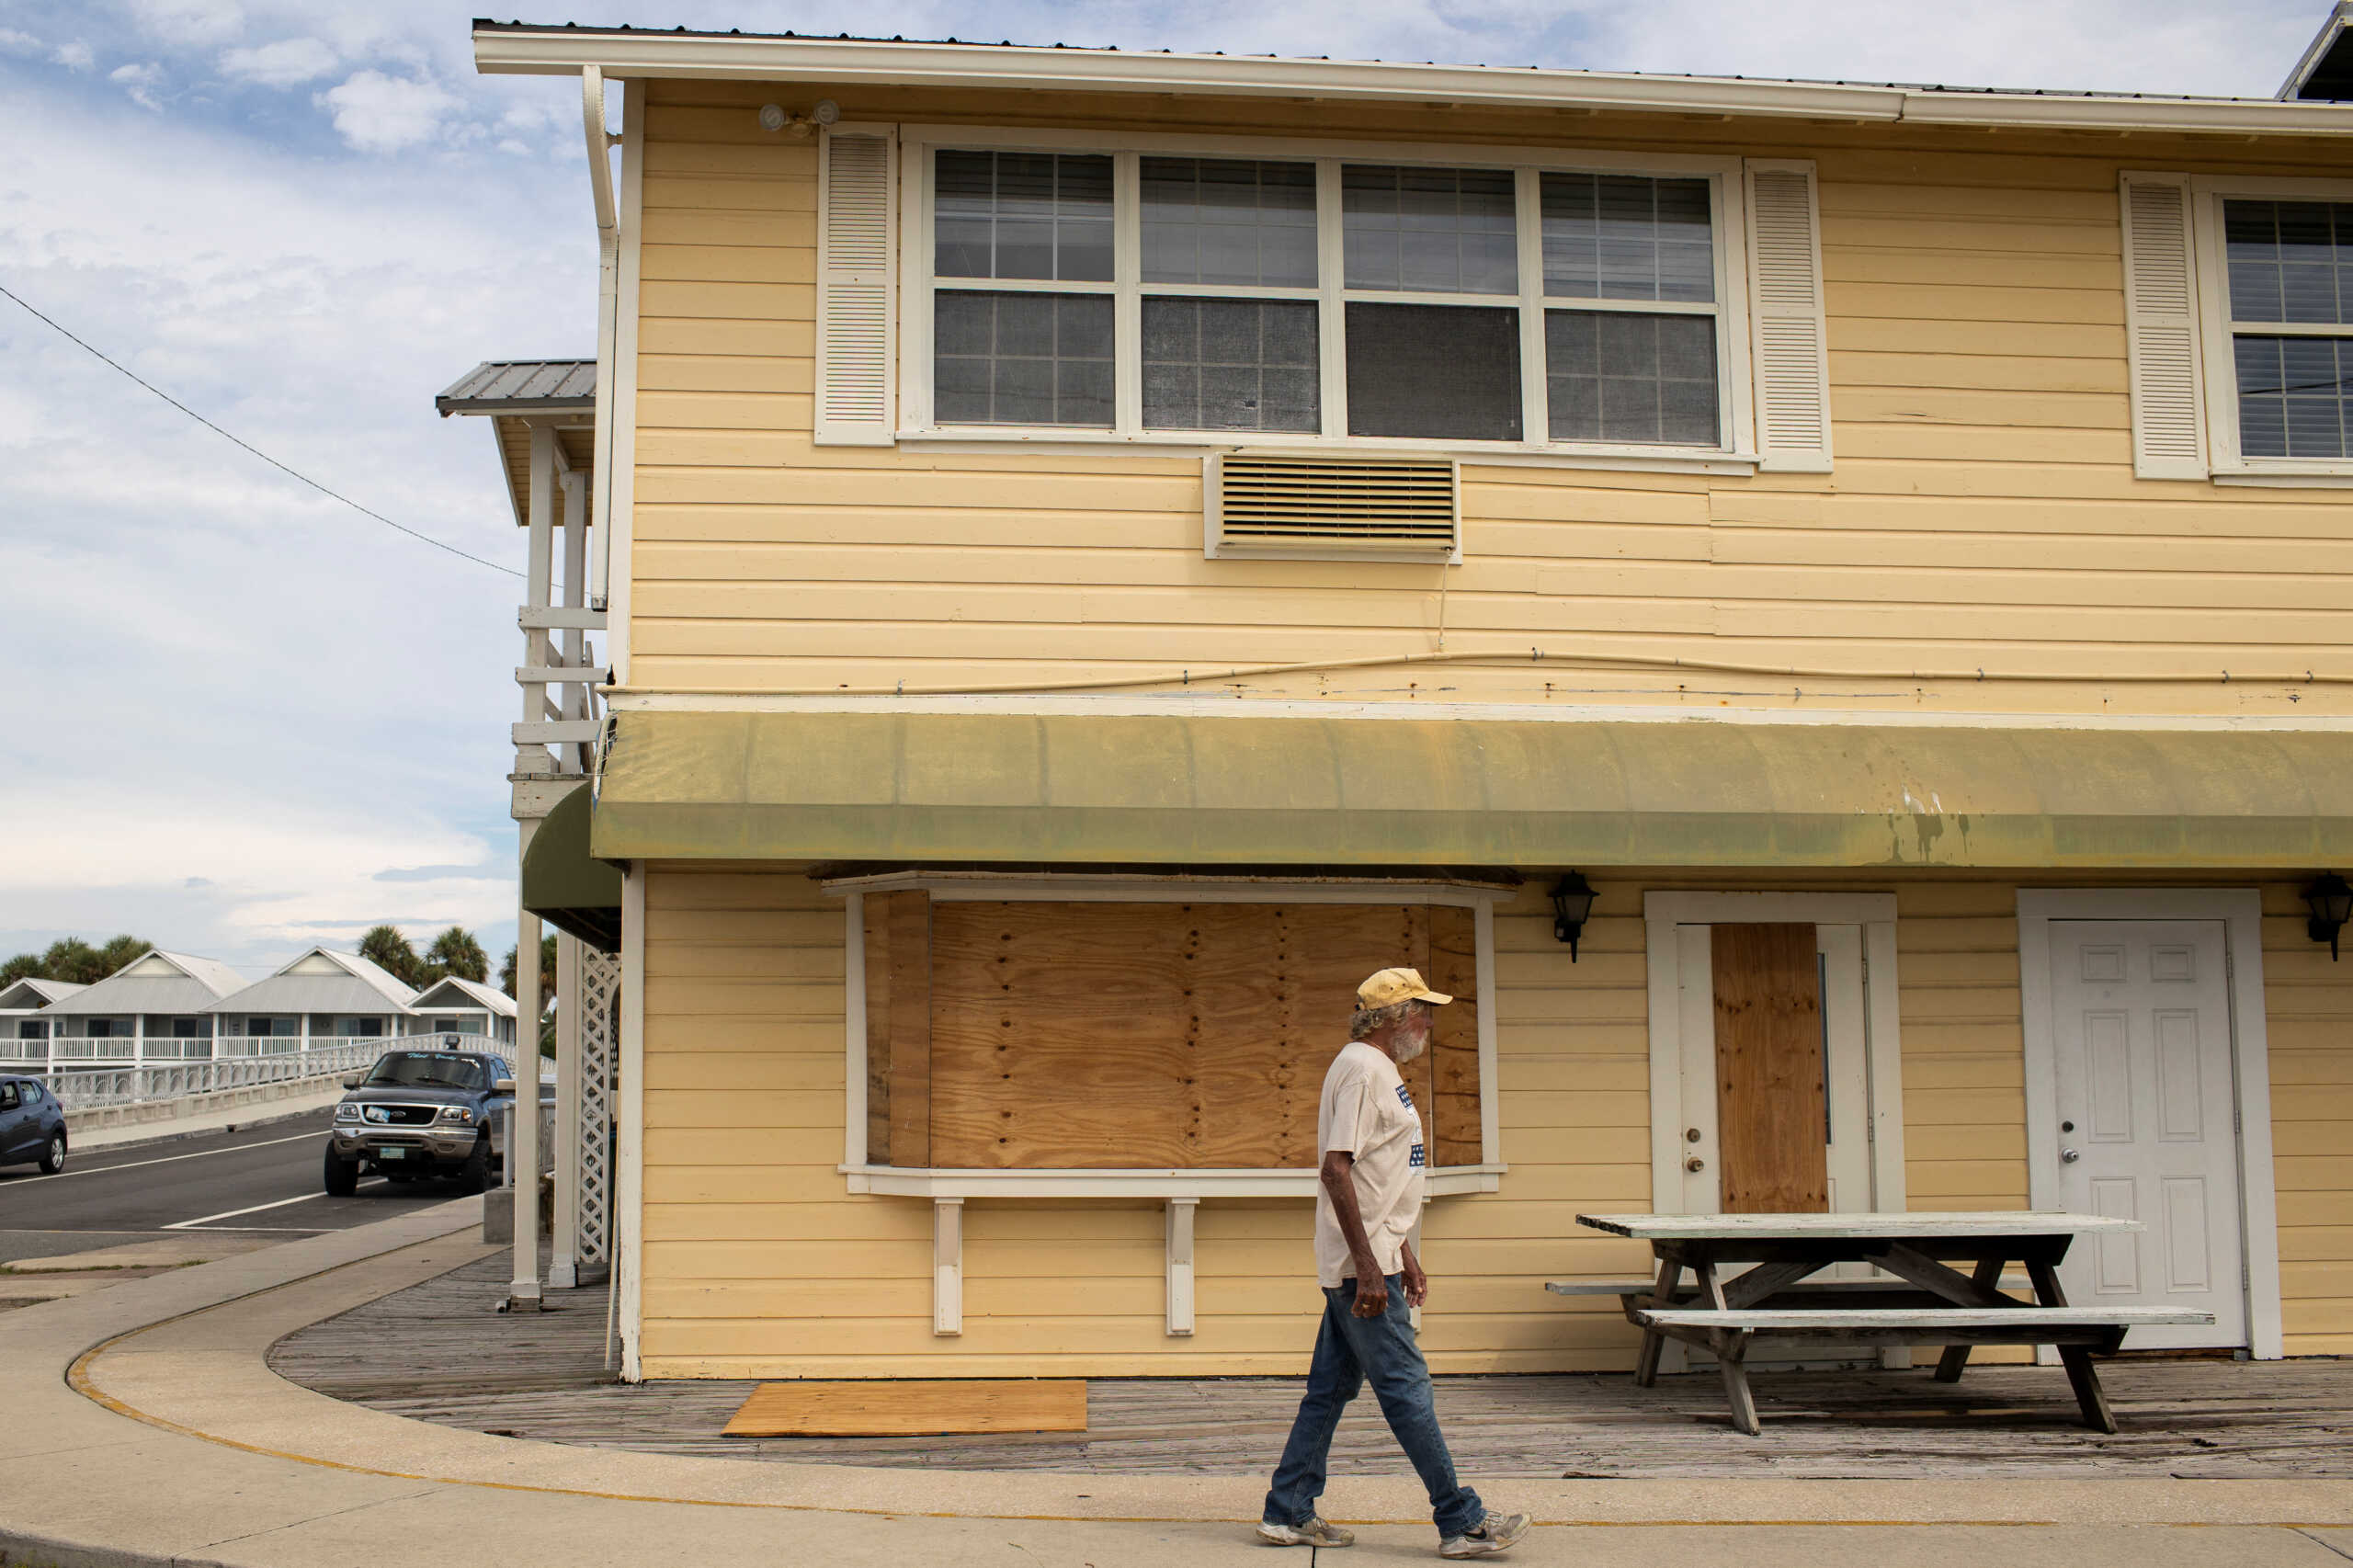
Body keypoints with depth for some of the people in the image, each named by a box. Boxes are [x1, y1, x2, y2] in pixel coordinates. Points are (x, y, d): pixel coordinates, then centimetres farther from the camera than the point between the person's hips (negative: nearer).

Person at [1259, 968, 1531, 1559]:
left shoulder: (1380, 1071, 19)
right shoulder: (1361, 1068, -14)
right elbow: (1337, 1168, -22)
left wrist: (1404, 1255, 26)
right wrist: (1367, 1265, -25)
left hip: (1369, 1261, 10)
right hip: (1361, 1265, -10)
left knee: (1331, 1388, 12)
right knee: (1405, 1387, -5)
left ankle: (1287, 1514, 17)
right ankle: (1461, 1522, -1)